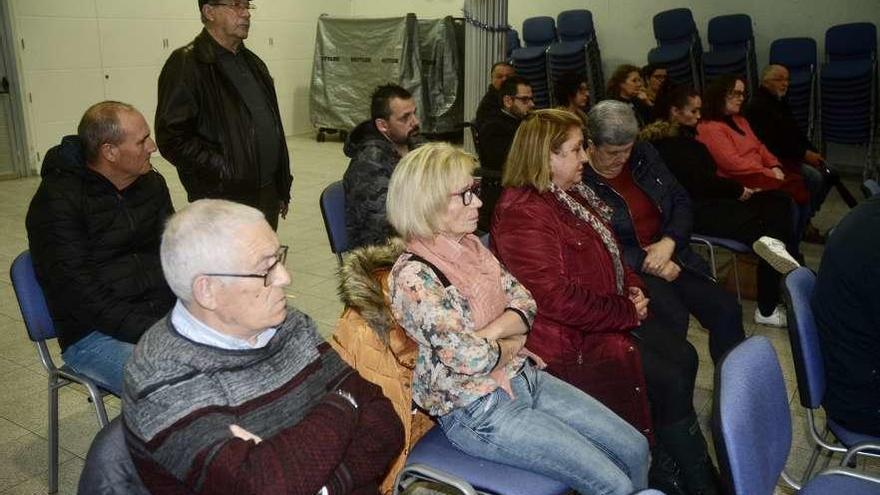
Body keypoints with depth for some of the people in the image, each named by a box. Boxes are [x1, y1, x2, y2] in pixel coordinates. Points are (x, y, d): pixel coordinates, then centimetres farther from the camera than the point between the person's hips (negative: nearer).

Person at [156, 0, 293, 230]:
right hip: (223, 201, -7)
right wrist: (226, 171, -20)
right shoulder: (187, 64, -10)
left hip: (267, 195, 7)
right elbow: (172, 137, -16)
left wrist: (282, 187, 17)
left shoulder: (252, 62, 15)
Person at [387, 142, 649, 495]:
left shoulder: (470, 246, 4)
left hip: (524, 377, 8)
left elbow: (524, 302, 3)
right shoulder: (413, 277, -22)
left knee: (634, 449, 7)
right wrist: (512, 344, -6)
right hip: (479, 410, -8)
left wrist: (488, 333, -17)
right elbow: (471, 359, -27)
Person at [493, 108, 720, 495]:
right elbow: (558, 299, -28)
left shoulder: (570, 194, 8)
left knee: (683, 357, 5)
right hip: (572, 337, -10)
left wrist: (634, 289, 1)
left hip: (614, 313, 10)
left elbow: (608, 252, 20)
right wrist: (627, 313, -18)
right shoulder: (522, 214, -24)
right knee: (669, 381, -10)